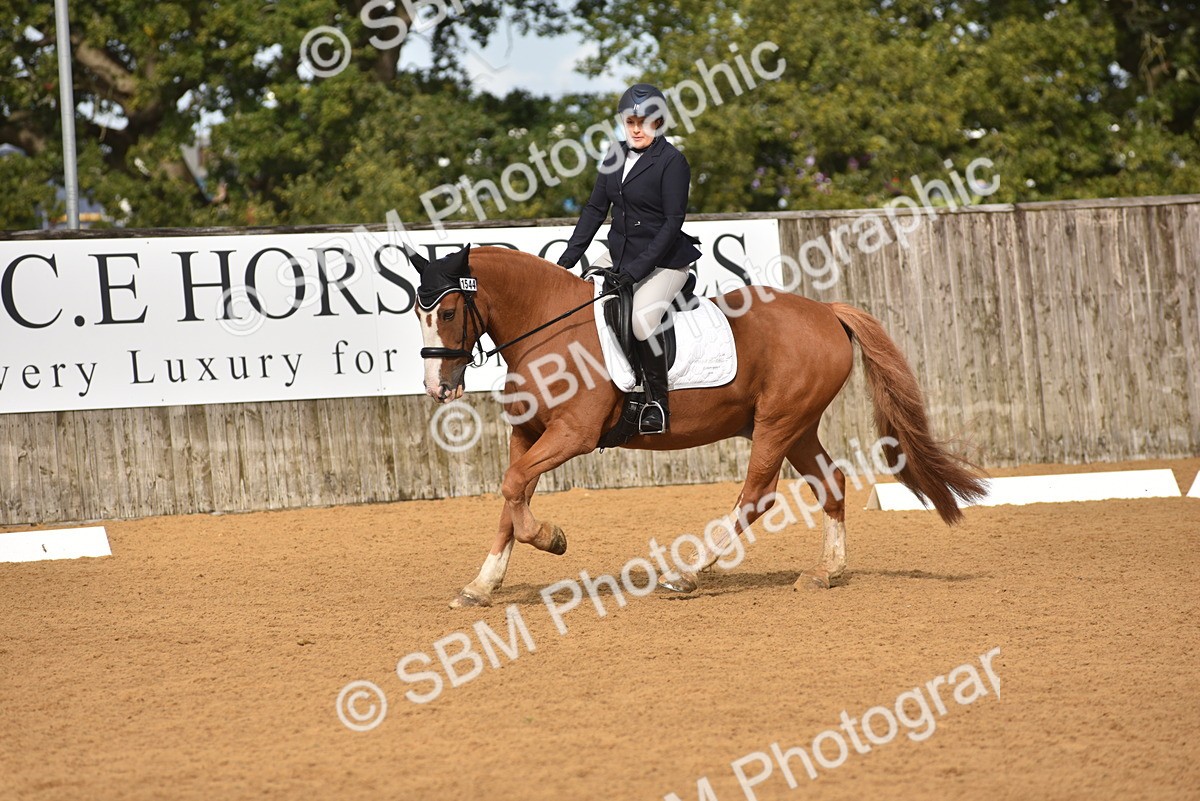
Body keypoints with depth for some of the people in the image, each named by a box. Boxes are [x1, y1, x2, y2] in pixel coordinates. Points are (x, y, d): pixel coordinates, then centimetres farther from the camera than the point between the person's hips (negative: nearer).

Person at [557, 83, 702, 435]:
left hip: (664, 261, -8)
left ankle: (657, 401, -15)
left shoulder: (671, 161, -13)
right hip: (619, 256, 8)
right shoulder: (616, 156, 7)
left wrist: (637, 269, -22)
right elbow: (595, 209, 11)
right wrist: (568, 258, 3)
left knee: (642, 318, -30)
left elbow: (673, 223, -17)